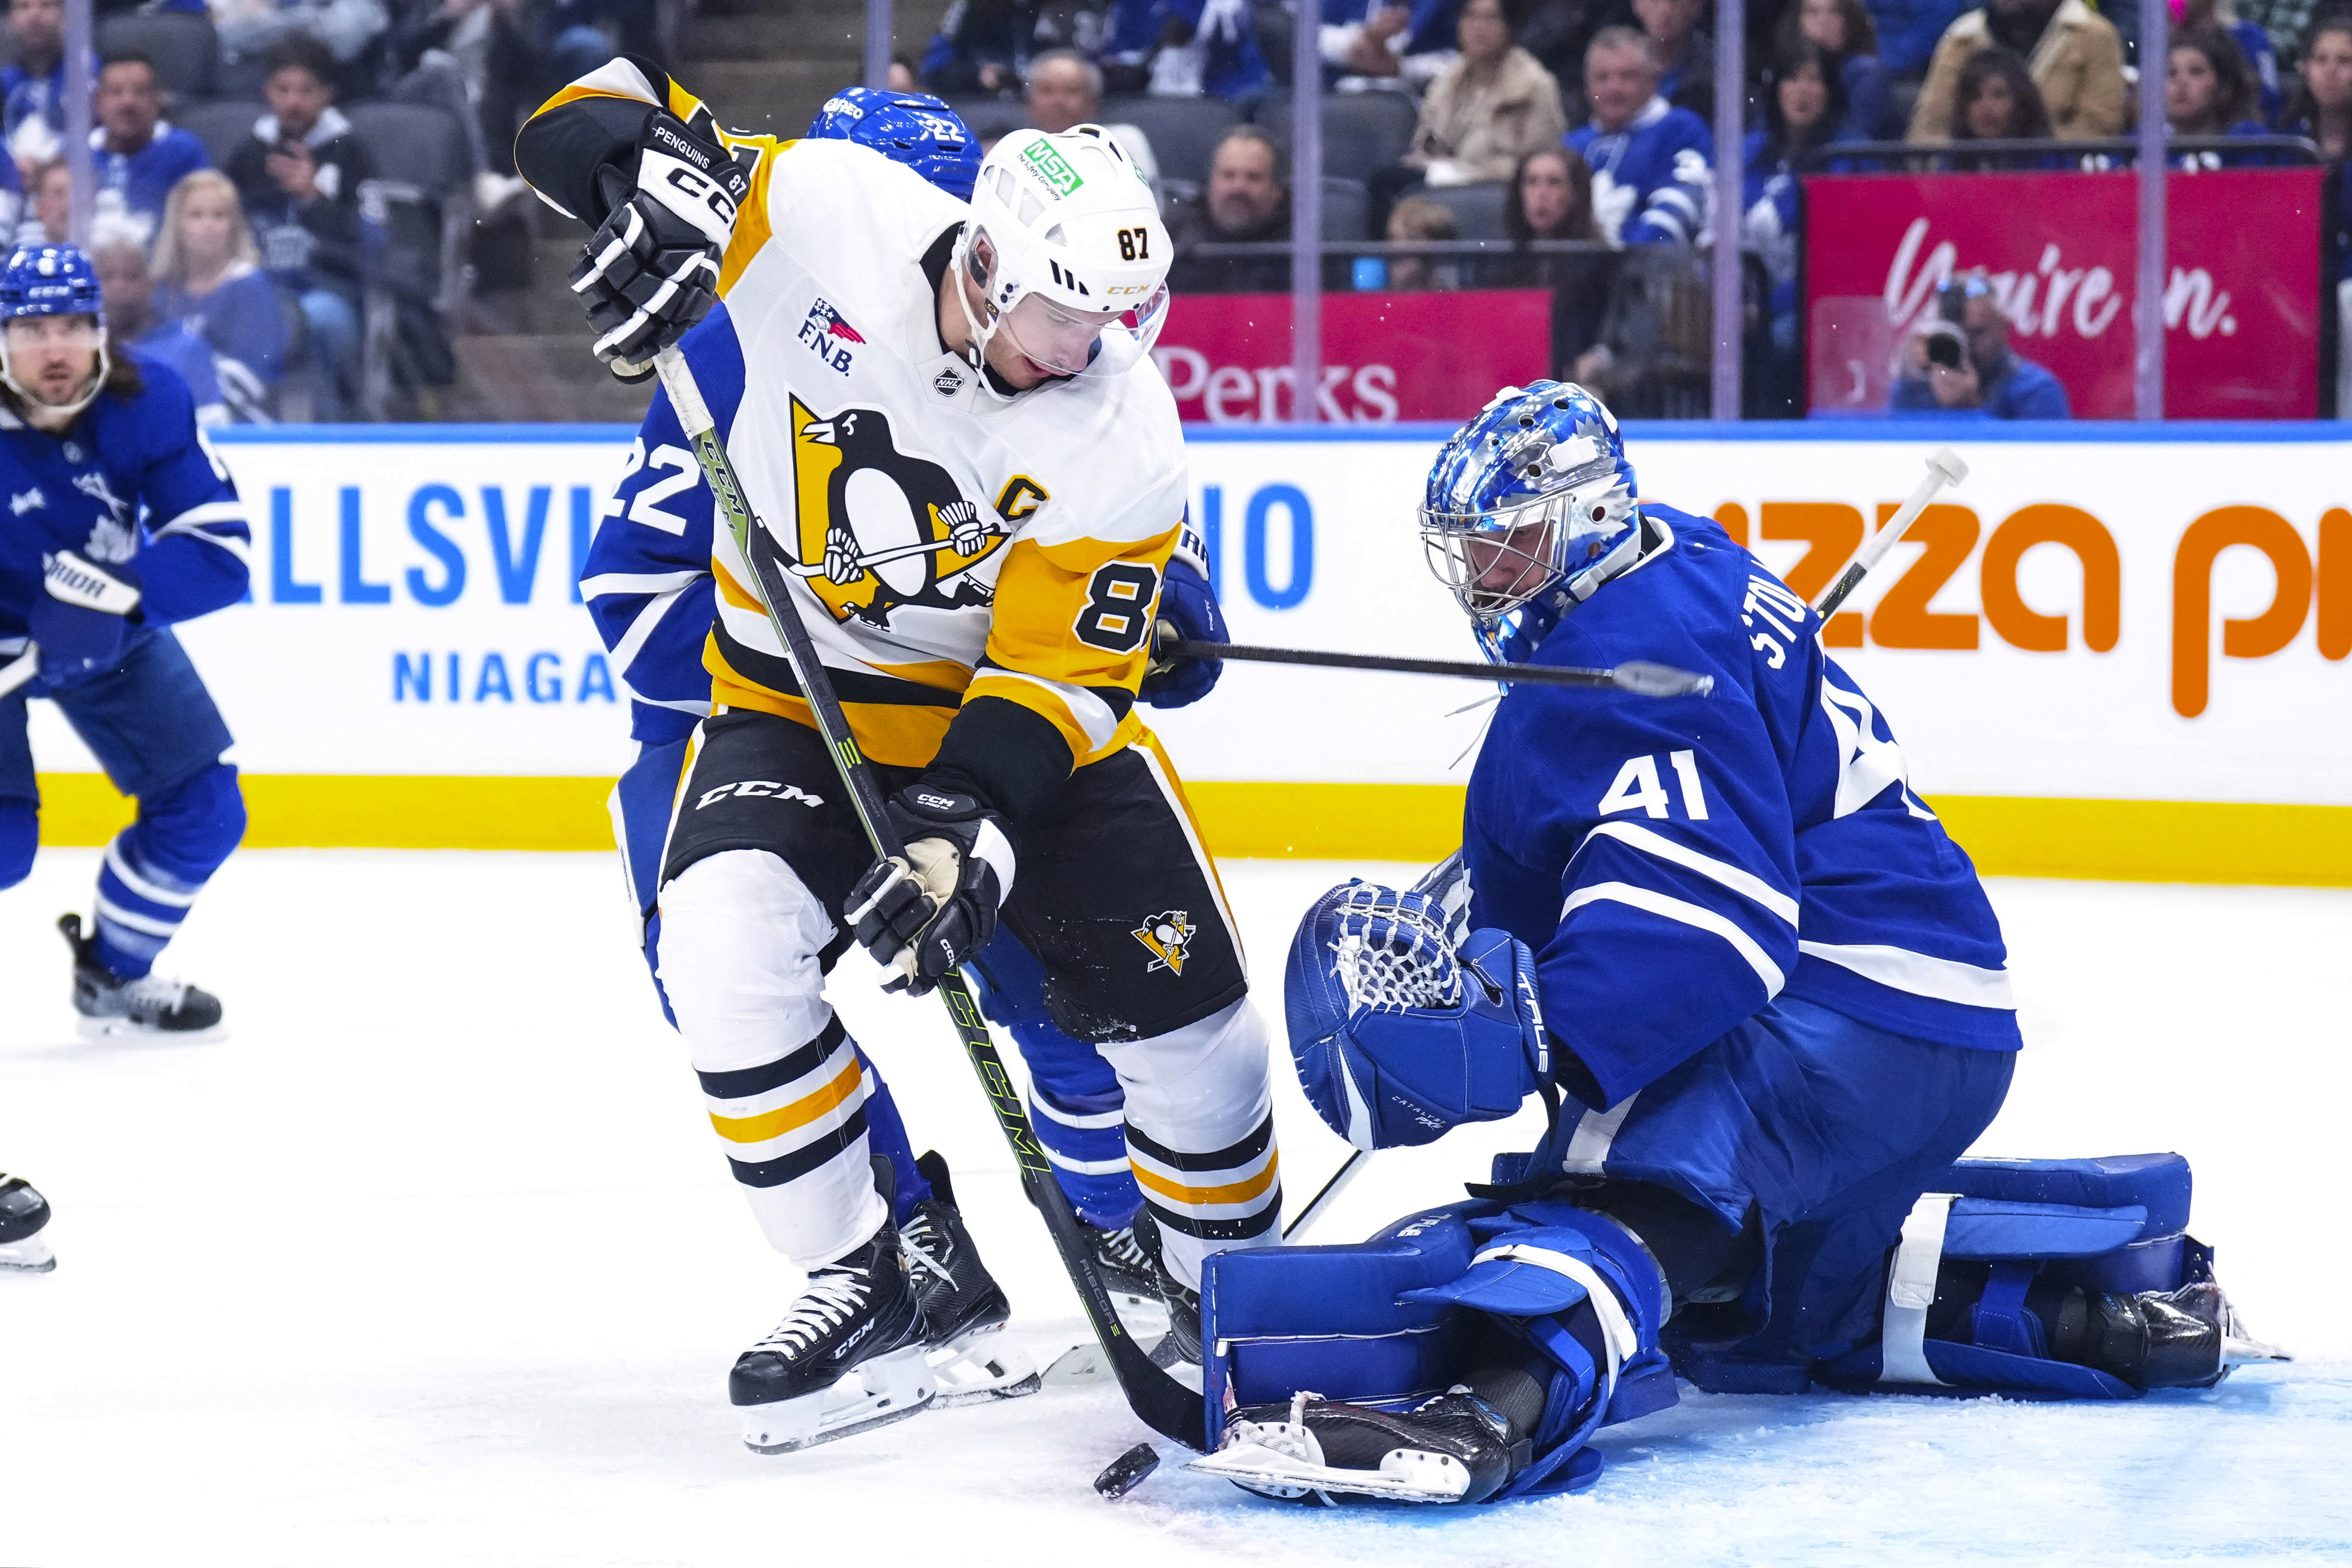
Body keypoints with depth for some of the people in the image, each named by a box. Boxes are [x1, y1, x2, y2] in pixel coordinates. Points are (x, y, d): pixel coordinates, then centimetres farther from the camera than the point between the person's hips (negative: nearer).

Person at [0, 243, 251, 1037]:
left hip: (111, 636, 4)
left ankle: (115, 976, 27)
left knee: (205, 812, 4)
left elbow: (221, 544, -25)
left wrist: (120, 593, -41)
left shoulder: (149, 401, -22)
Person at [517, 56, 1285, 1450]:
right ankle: (865, 1290, -12)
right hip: (796, 694, 0)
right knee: (726, 945, -26)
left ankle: (1226, 1281, 25)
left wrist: (965, 824, -35)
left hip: (1023, 699, 0)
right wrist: (657, 182, -35)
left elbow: (1059, 664, -21)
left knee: (1180, 1004, -4)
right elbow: (610, 123, -12)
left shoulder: (1124, 437, -20)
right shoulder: (827, 217, -21)